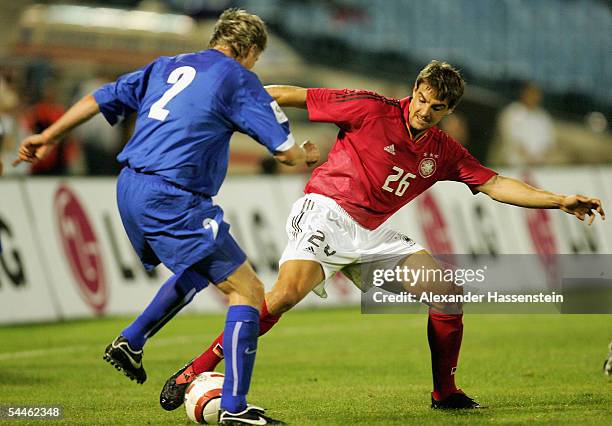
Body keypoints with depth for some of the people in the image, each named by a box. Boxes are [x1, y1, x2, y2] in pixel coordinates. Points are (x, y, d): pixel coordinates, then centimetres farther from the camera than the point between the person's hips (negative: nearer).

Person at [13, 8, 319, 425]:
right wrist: (308, 155, 22)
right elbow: (285, 150, -1)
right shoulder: (238, 80, -1)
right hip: (170, 199, -8)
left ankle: (130, 342, 26)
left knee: (197, 272, 30)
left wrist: (48, 137, 27)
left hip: (129, 189, 8)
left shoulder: (167, 67, 18)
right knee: (248, 290, -4)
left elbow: (101, 99, 19)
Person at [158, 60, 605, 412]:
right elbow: (295, 96, -3)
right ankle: (195, 372, -24)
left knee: (449, 293, -5)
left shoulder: (444, 152, 10)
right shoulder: (371, 109, -7)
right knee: (288, 292, -31)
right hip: (326, 212, -6)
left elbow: (496, 185, 9)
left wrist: (561, 201, 1)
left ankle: (445, 393, 12)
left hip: (372, 234, 6)